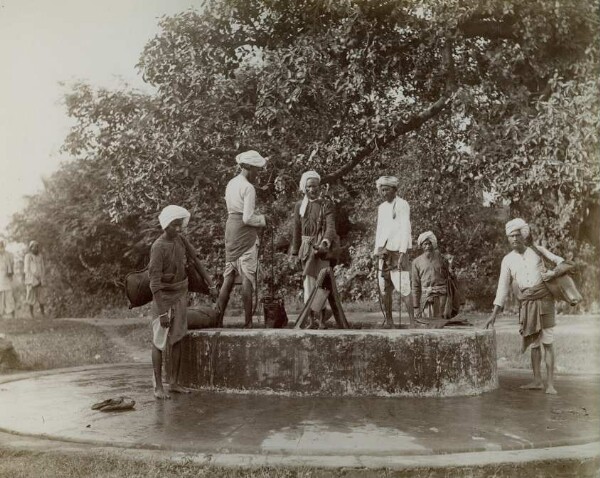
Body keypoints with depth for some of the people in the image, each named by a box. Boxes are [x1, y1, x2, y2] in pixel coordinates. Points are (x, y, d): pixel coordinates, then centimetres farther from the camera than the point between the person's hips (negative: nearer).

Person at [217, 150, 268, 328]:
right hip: (245, 233, -8)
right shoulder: (249, 188, -13)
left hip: (231, 229, 8)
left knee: (229, 277, 12)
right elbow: (248, 218, -18)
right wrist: (263, 219, -2)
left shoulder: (231, 184, 12)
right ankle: (248, 322, 3)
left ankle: (218, 319, 12)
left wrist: (258, 217, 14)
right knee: (248, 277, -1)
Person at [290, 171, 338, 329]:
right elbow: (297, 231, 14)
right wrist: (295, 251, 11)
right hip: (306, 248, 2)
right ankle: (313, 318, 4)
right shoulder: (299, 206, 11)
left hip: (322, 247, -2)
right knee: (309, 283, -1)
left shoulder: (326, 205, 3)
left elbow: (331, 226, -9)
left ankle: (321, 318, 3)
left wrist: (326, 241, -27)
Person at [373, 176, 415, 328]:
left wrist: (402, 253, -19)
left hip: (397, 251, -7)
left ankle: (412, 321, -6)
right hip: (383, 252, 7)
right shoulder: (381, 207, 16)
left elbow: (405, 230, -12)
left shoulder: (402, 205, -6)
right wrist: (376, 252, 14)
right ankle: (388, 321, 15)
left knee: (403, 288, -11)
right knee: (385, 289, 7)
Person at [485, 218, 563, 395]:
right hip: (525, 303, 2)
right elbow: (502, 287, 3)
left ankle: (550, 384, -2)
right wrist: (494, 314, -3)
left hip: (544, 299, -2)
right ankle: (537, 381, 16)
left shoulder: (537, 250, 5)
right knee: (534, 343, 6)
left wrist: (553, 272, -12)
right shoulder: (507, 260, 6)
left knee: (547, 342, -4)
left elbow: (560, 261, 11)